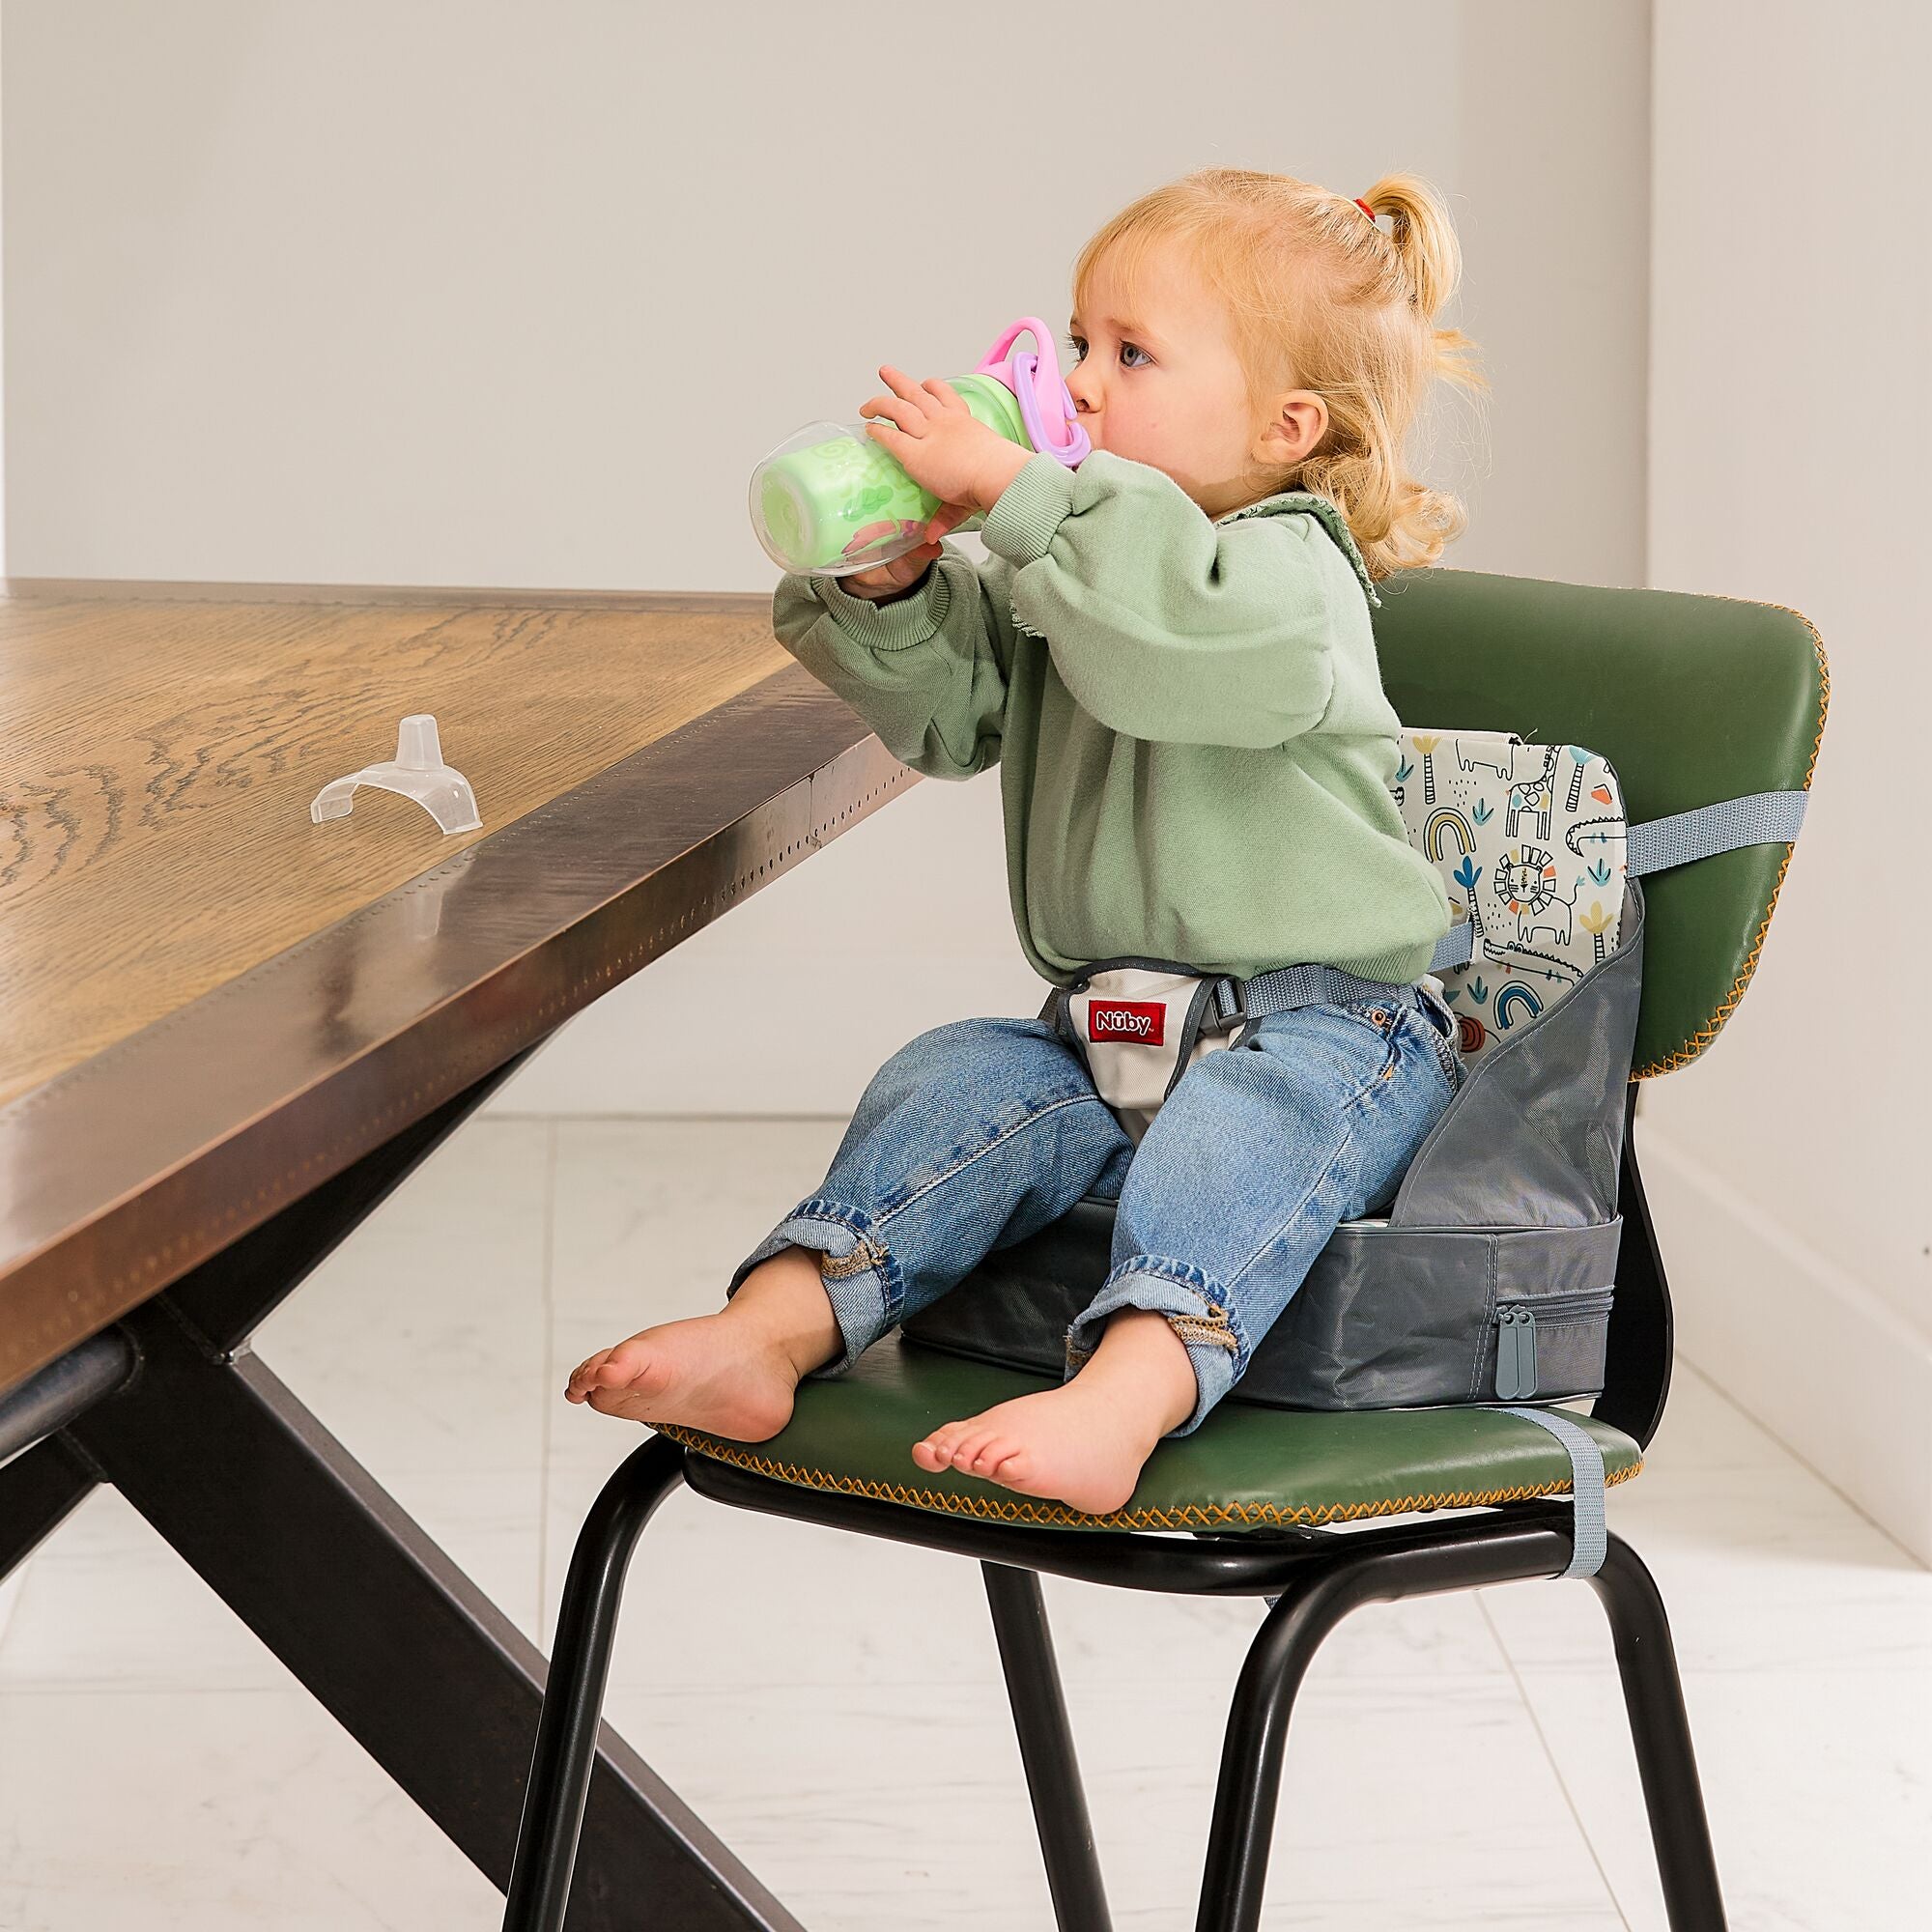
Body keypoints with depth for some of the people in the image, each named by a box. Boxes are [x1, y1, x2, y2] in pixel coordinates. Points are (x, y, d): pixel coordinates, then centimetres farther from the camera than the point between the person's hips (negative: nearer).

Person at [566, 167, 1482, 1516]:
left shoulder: (1293, 569, -12)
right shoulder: (1068, 569, 13)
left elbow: (1186, 634, -36)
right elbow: (950, 713, 11)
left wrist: (1008, 487, -33)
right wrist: (893, 591, -9)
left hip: (1326, 1033, -7)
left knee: (1234, 1134, -35)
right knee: (958, 1086, -15)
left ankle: (1125, 1398, -56)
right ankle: (770, 1330, -24)